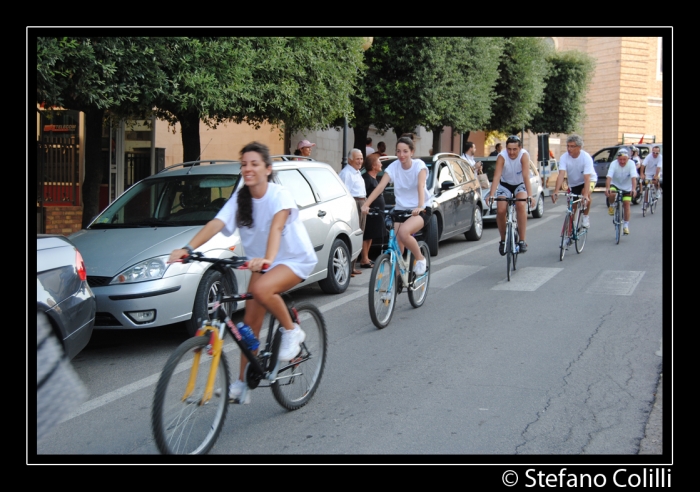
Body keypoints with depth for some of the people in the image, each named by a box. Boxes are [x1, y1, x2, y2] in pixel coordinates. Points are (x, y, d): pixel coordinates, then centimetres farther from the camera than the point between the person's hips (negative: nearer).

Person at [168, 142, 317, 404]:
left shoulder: (280, 195, -21)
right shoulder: (240, 198, -6)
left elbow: (276, 226, -39)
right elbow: (215, 224, -20)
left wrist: (268, 259, -57)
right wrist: (187, 248, -36)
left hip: (295, 259, -6)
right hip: (262, 261, 6)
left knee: (261, 289, -35)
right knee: (251, 322, 1)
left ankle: (291, 330, -10)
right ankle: (242, 384, 11)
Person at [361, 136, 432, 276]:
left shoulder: (419, 165, -11)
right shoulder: (394, 167, -4)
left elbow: (420, 186, -29)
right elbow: (380, 186, -15)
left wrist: (420, 206, -47)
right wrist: (366, 204, -30)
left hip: (421, 210, -4)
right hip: (401, 209, 4)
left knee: (403, 232, -31)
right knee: (396, 242, -11)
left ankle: (420, 259, -7)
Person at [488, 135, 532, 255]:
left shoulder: (524, 155, -27)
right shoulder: (502, 156, -25)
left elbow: (526, 176, -35)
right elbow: (496, 176, -33)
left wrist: (529, 195, -44)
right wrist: (491, 195, -44)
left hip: (520, 184, -1)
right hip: (505, 184, 1)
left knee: (521, 205, -28)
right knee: (500, 211, -17)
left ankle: (522, 241, -21)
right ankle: (503, 240, 8)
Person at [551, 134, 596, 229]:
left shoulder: (586, 157, -29)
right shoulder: (564, 157, -22)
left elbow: (587, 177, -37)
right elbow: (561, 174, -31)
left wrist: (586, 195, -49)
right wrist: (556, 192, -46)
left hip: (589, 180, -4)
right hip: (573, 183, 4)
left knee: (586, 192, -33)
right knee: (572, 207, 2)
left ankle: (585, 217, -12)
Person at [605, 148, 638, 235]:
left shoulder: (631, 164, -22)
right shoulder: (613, 164, -24)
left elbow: (633, 178, -33)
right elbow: (609, 177, -34)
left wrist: (634, 189, -49)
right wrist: (607, 188, -50)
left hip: (627, 187, 1)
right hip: (615, 185, -1)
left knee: (626, 204, -7)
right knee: (611, 194, -32)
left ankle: (626, 225, 7)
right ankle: (612, 206, 1)